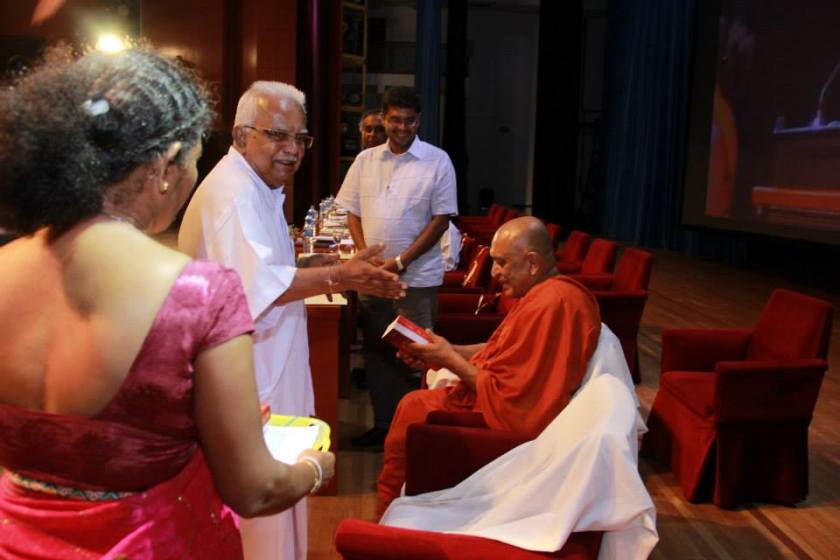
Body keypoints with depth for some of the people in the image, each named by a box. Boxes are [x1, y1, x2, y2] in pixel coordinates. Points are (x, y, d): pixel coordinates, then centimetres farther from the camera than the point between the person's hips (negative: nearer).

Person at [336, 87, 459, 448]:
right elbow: (352, 212, 11)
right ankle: (383, 424, 26)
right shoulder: (366, 160, 9)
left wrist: (400, 261, -13)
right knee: (376, 352, 12)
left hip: (417, 278, -4)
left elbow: (441, 219, -7)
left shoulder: (437, 161, -3)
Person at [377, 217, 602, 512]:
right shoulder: (550, 292, 5)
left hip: (509, 417, -10)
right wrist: (449, 351, 1)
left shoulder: (547, 305, -28)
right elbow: (507, 350, 12)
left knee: (412, 409, 2)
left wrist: (450, 360, -15)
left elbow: (503, 393, -27)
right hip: (510, 398, 10)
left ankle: (388, 508, 24)